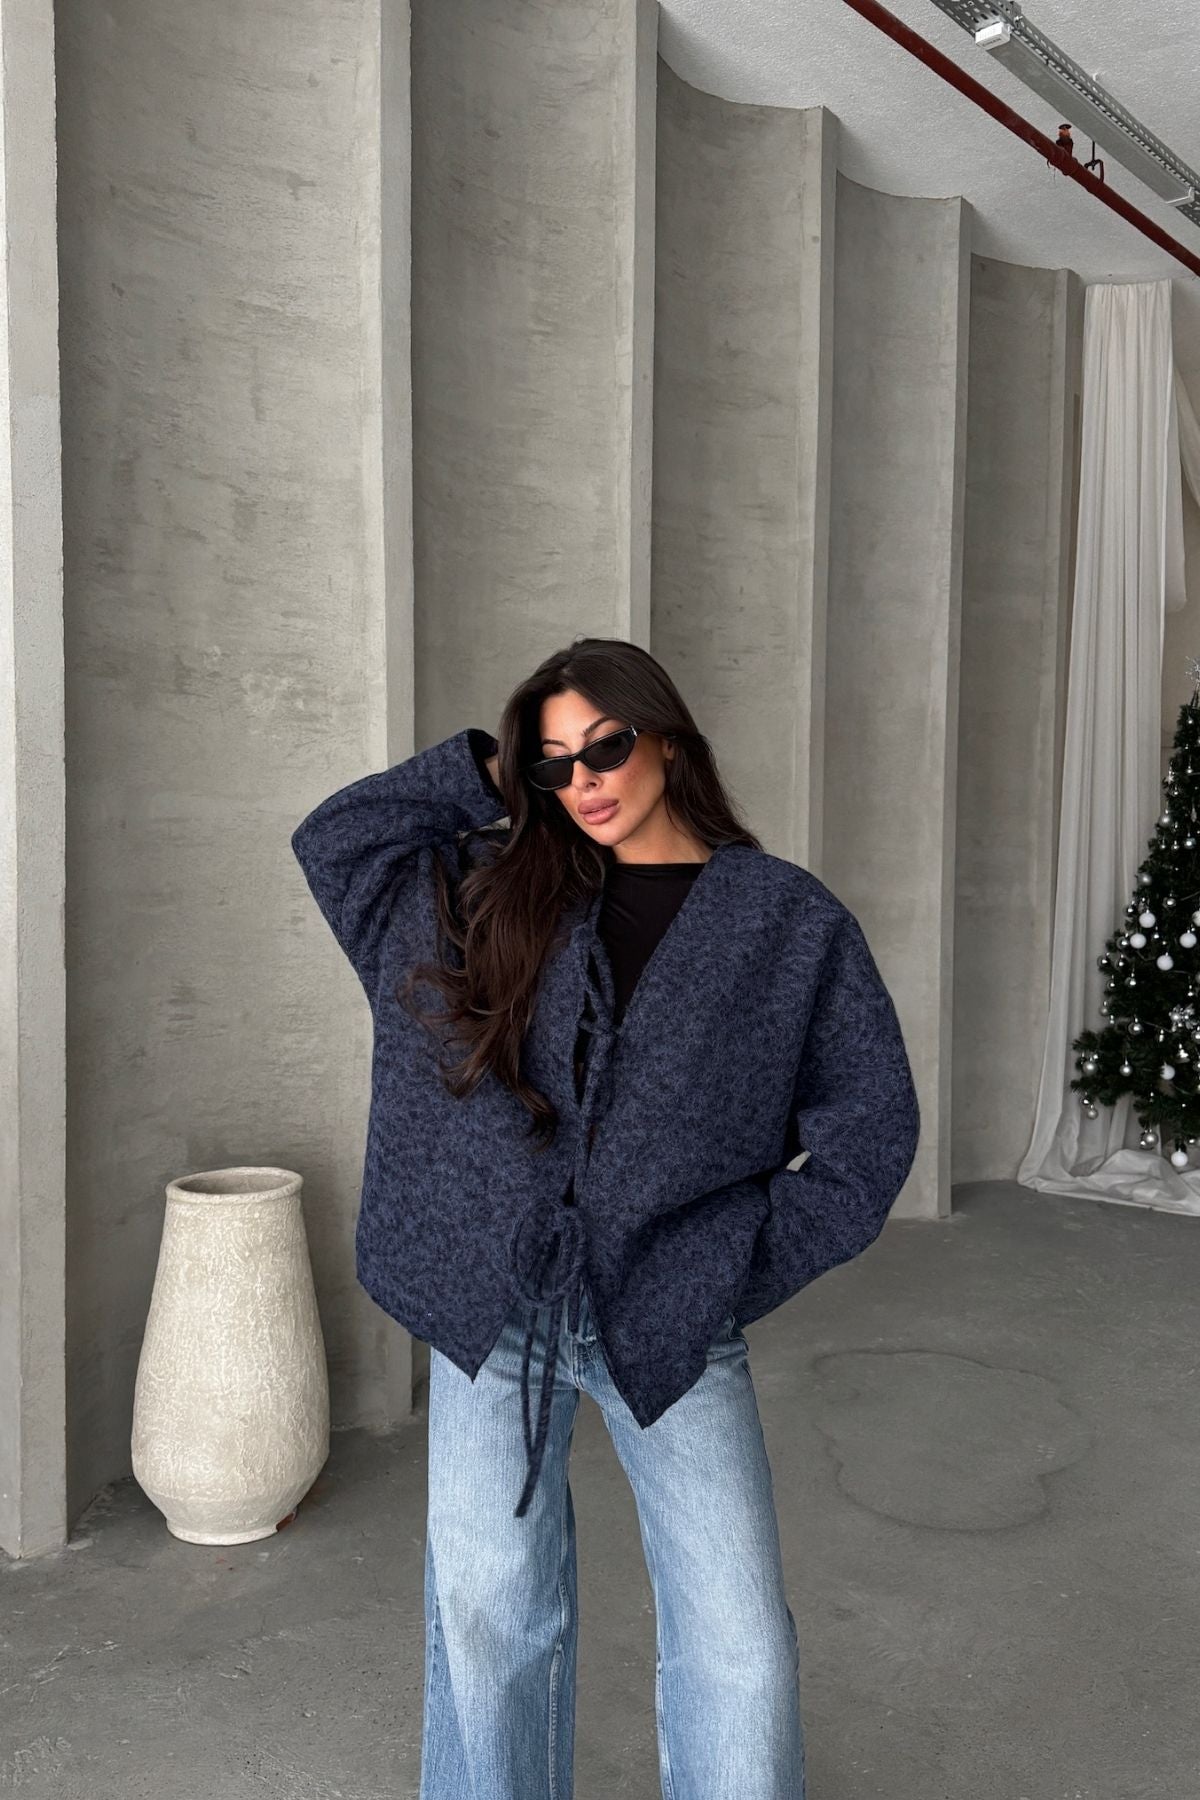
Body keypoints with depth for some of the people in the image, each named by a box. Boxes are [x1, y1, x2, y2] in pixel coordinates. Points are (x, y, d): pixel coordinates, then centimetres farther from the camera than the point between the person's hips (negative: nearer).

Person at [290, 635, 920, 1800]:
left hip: (670, 1322, -2)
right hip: (493, 1306, 2)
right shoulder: (501, 891, 8)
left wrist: (751, 1266, -4)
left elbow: (870, 1121, 2)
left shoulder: (788, 920, 0)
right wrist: (487, 774, 4)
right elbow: (335, 836, 11)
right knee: (488, 1611, 11)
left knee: (738, 1643, 0)